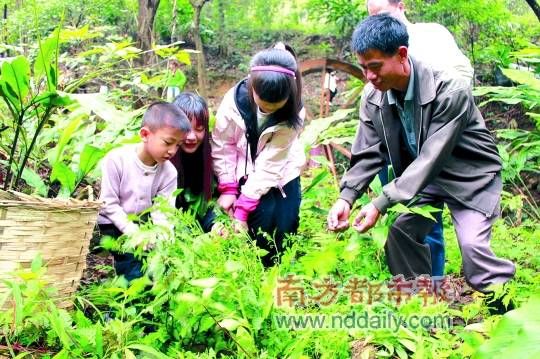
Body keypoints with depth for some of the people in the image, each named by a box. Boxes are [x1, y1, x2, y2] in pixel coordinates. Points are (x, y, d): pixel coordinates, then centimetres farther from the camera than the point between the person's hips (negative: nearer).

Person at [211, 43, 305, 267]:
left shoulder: (293, 113, -25)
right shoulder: (234, 101, -25)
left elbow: (270, 163, -26)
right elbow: (222, 146, -13)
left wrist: (244, 207, -26)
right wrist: (228, 189, -18)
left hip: (280, 175, 1)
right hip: (242, 173, 0)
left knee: (284, 227, -10)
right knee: (262, 223, -15)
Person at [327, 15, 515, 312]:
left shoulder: (450, 90, -32)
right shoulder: (373, 97, -13)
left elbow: (431, 158, -34)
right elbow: (368, 154, -8)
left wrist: (381, 204, -37)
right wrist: (346, 197, -25)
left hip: (469, 174, -6)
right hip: (421, 174, 6)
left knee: (472, 245, -20)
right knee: (400, 231, -6)